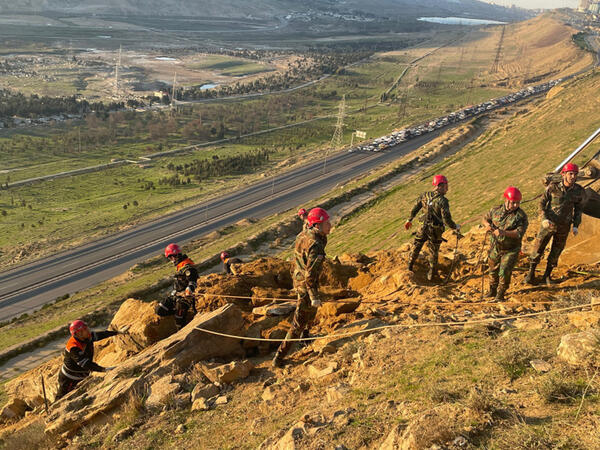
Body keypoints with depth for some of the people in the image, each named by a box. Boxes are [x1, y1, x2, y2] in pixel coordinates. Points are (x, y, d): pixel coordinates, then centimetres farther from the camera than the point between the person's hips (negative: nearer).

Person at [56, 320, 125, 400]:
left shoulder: (87, 337, -12)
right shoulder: (74, 348, -35)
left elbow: (100, 335, 4)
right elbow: (86, 364, -40)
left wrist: (119, 332, 8)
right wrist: (104, 369, -45)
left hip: (82, 377, 7)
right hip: (69, 380, -7)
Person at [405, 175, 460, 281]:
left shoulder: (424, 196, -7)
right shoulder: (443, 201, -23)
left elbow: (414, 209, 4)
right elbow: (447, 219, -23)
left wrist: (409, 220, 19)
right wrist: (455, 227, -6)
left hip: (424, 227, 3)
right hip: (436, 230, -3)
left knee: (416, 246, 23)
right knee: (433, 252, 15)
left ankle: (410, 266, 39)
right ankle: (431, 275, 28)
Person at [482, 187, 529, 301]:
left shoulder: (521, 216, -15)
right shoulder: (496, 210, -3)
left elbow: (519, 233, -25)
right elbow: (484, 219, 12)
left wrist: (504, 233, -37)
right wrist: (487, 225, -12)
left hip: (510, 250, -4)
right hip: (495, 248, 4)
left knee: (504, 272, -10)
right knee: (493, 270, 18)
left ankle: (500, 295, 8)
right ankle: (492, 291, 39)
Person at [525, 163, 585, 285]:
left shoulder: (579, 191, -8)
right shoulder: (553, 187, -14)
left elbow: (578, 208, 6)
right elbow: (542, 203, -6)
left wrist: (576, 226, 0)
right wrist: (544, 219, -20)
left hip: (564, 227, 2)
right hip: (548, 224, -2)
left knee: (556, 252, 13)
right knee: (538, 249, 5)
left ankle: (547, 276, 31)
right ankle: (531, 273, 23)